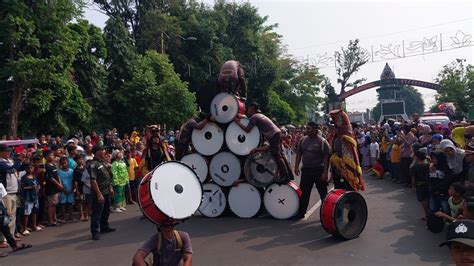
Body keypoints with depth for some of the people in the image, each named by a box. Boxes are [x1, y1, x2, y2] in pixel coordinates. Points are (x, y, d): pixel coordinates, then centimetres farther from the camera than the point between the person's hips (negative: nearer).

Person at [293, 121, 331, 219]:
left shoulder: (322, 141, -9)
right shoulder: (303, 140, 6)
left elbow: (326, 158, -11)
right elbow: (299, 154, 13)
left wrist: (325, 172, -16)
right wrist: (296, 166, 6)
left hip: (319, 170, -4)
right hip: (306, 170, 5)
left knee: (323, 193, 4)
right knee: (304, 192, 10)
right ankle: (301, 212, 19)